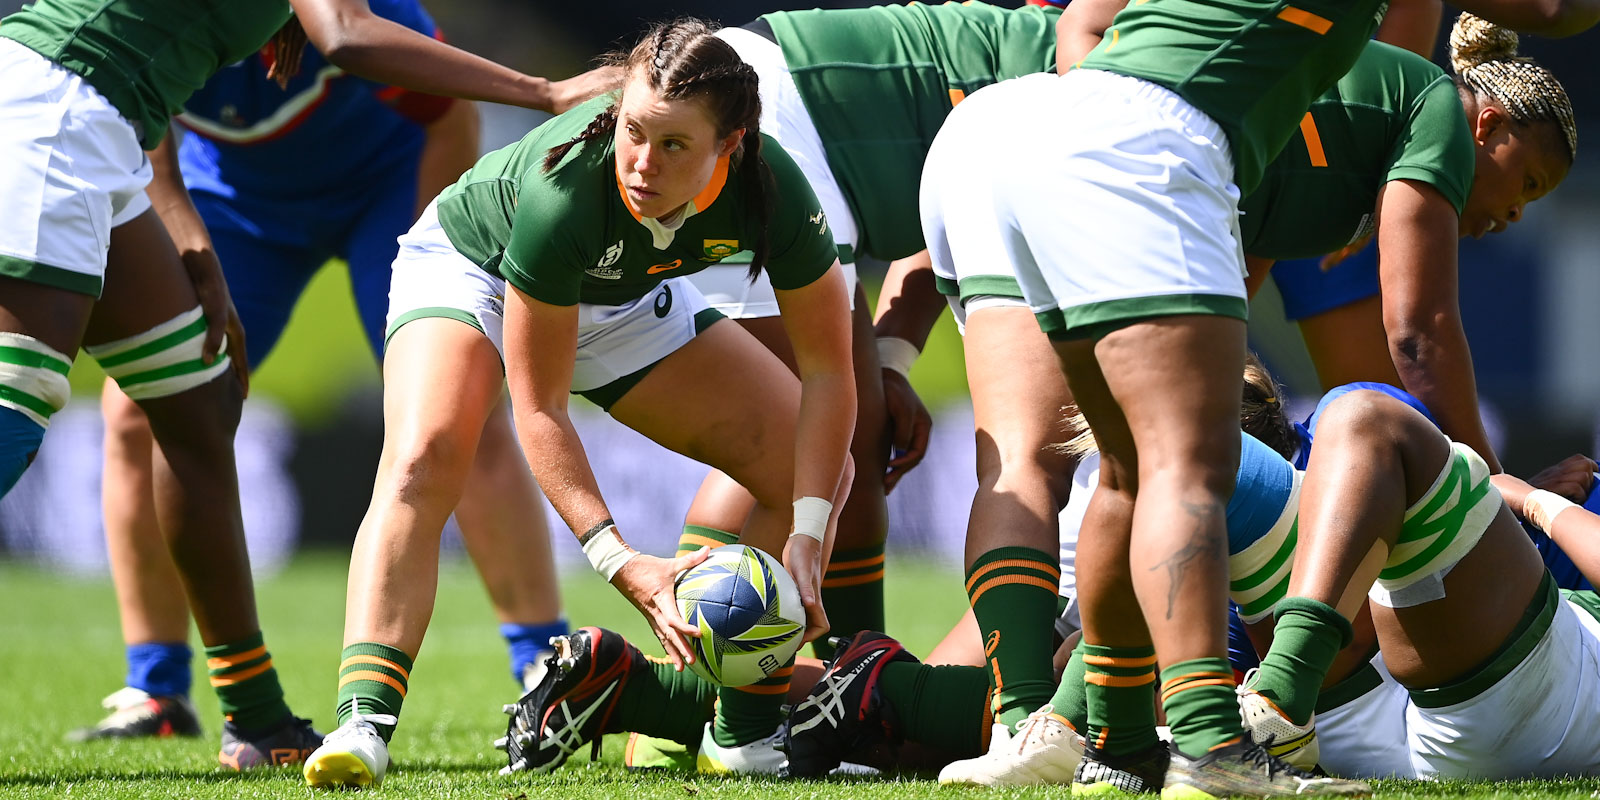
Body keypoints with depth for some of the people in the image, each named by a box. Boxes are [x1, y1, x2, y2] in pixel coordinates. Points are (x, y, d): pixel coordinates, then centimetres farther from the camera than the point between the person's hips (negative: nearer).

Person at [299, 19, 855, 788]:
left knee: (815, 468, -4)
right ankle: (361, 725, -41)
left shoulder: (772, 190, -33)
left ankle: (742, 732, 3)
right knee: (422, 461, -32)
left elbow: (826, 369, -21)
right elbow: (538, 408, -34)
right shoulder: (561, 191, -42)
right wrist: (620, 562, -42)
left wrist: (806, 537, -31)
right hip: (473, 263, -5)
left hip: (624, 297, 5)